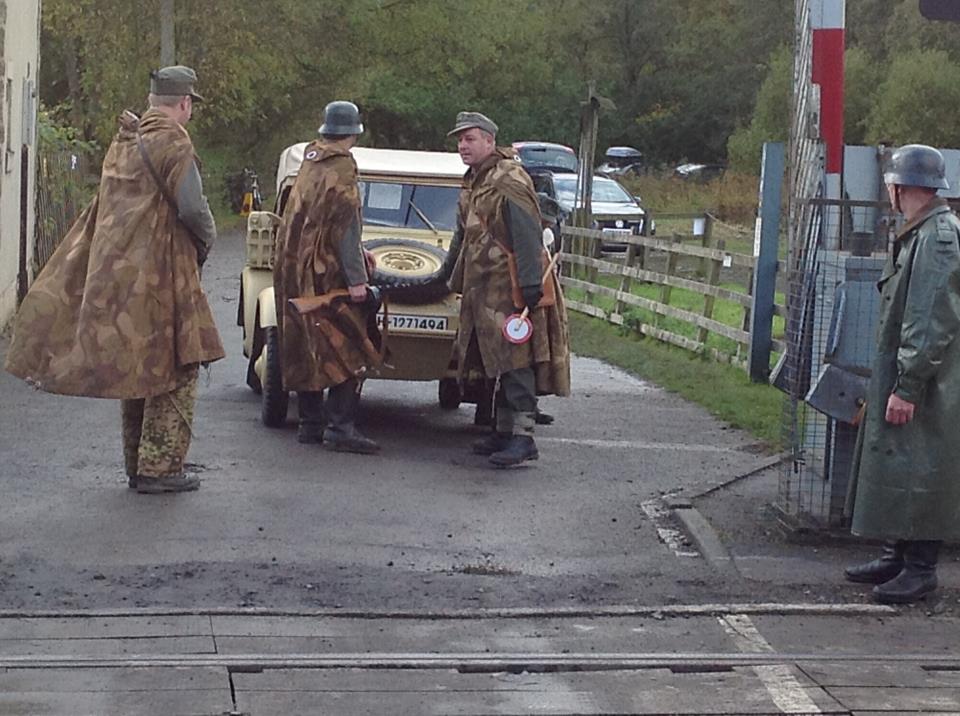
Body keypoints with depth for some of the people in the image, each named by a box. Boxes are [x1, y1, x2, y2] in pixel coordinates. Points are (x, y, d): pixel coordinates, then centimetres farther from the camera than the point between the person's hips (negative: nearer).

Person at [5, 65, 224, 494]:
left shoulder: (123, 141, 14)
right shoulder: (171, 142, -12)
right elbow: (191, 207, -19)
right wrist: (206, 239, 0)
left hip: (115, 273, 8)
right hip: (158, 275, -8)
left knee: (135, 367, 15)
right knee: (176, 368, -1)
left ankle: (137, 466, 20)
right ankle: (159, 467, -3)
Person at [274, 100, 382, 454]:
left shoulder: (309, 163, 13)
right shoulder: (341, 170, -12)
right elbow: (345, 229, -18)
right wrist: (356, 279, -18)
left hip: (294, 272, 9)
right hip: (327, 275, -9)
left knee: (306, 349, 13)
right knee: (348, 351, -6)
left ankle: (311, 423, 17)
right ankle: (340, 427, -11)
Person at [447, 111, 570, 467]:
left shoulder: (508, 180, -14)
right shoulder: (472, 183, 17)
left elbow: (527, 235, -20)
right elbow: (464, 235, 26)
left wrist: (530, 284, -25)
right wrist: (459, 280, 26)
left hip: (512, 287, -10)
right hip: (485, 289, 10)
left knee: (515, 360, -11)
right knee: (497, 360, 13)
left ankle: (523, 437, -11)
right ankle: (504, 431, 20)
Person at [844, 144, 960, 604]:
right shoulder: (918, 234, 14)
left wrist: (907, 387, -24)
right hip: (901, 374, 10)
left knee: (917, 472, -4)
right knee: (895, 469, 16)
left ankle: (920, 567, 4)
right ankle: (899, 556, 25)